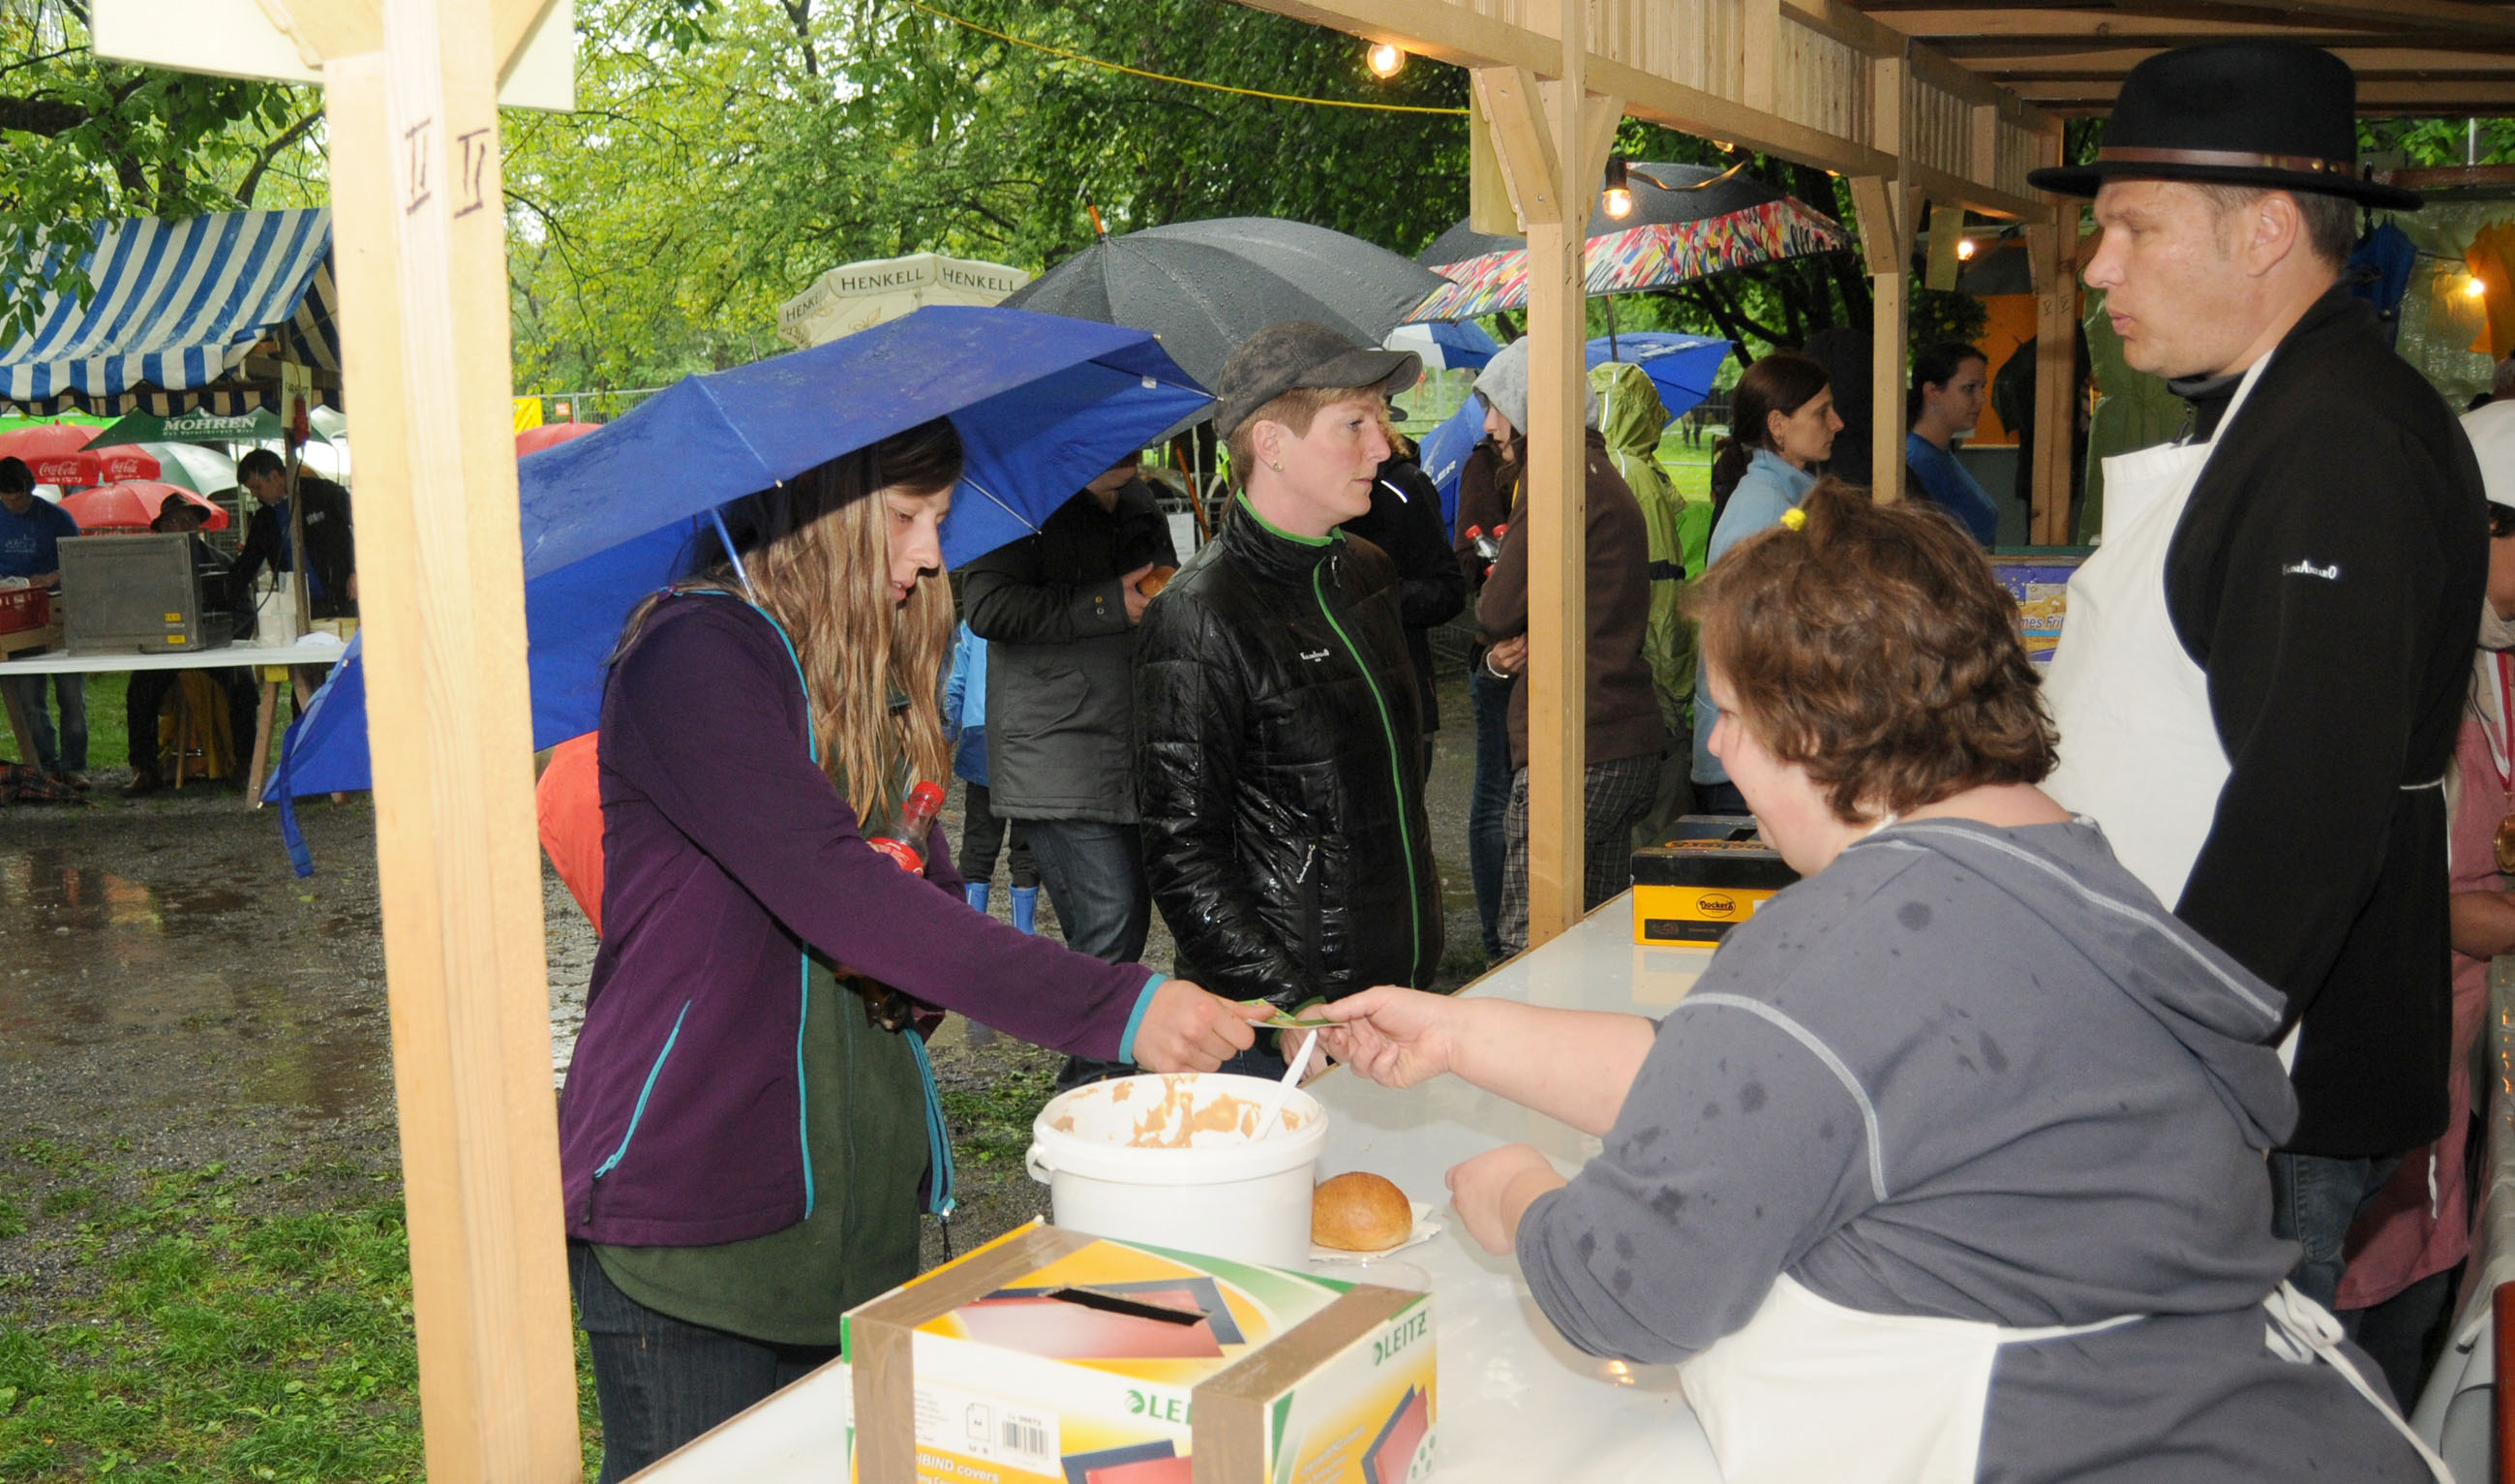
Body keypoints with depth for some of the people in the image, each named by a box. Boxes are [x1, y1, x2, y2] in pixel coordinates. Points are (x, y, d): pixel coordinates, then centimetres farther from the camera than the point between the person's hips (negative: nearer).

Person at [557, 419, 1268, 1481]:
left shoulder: (878, 676, 13)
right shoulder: (695, 656, -15)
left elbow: (935, 894, 17)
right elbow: (827, 883, -27)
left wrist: (909, 969, -8)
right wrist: (1116, 1009, -31)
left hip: (859, 1201, 8)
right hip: (688, 1212, -7)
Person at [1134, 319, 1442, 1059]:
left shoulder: (1369, 572, 9)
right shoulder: (1201, 620, -16)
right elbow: (1182, 853, -17)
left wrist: (1422, 923, 18)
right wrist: (1296, 1009, -21)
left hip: (1401, 987, 7)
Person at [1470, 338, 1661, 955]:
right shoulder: (1605, 473, 20)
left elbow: (1498, 612, -12)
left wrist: (1504, 641, 11)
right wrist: (1503, 653, 0)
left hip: (1575, 748, -10)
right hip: (1633, 739, 10)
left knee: (1531, 945, -6)